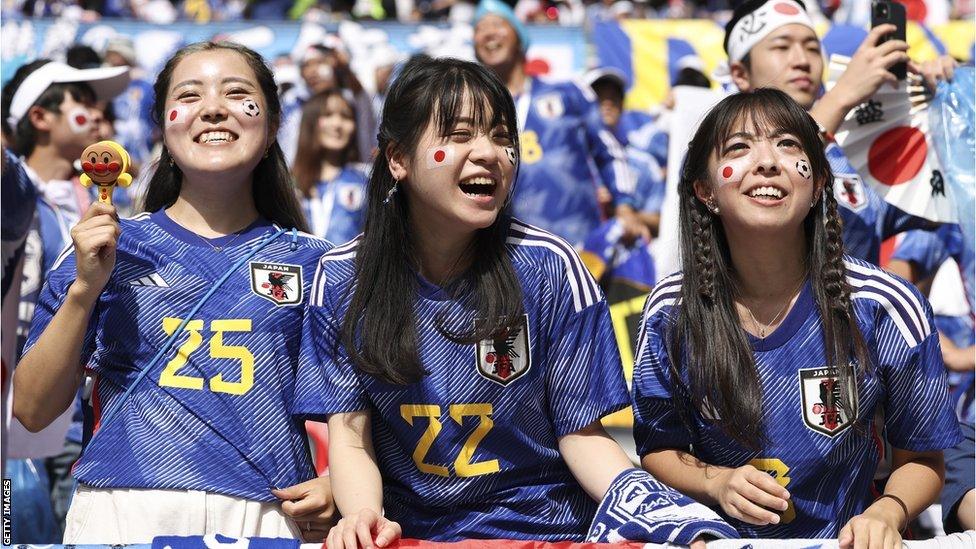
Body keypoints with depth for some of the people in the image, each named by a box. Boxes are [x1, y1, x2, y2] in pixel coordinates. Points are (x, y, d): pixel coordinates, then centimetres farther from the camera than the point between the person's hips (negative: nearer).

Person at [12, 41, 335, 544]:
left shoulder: (312, 262, 10)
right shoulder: (109, 247, 9)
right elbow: (33, 411, 6)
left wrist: (333, 485, -4)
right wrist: (84, 290, -6)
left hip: (264, 521, 0)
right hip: (118, 519, 0)